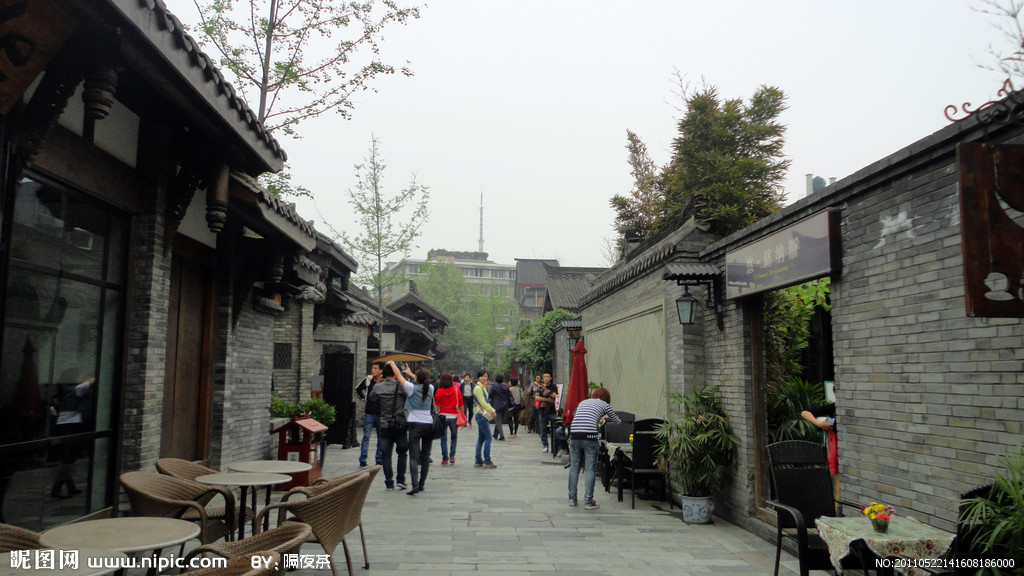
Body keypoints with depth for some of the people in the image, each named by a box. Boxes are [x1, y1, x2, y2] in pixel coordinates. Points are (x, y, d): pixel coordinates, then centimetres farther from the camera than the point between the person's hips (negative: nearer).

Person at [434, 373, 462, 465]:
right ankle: (452, 456, 8)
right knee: (454, 437, 17)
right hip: (454, 416, 1)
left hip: (443, 416, -1)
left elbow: (436, 405, -4)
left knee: (444, 438, 5)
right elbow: (461, 404, 1)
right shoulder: (456, 390, -1)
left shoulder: (439, 391, -4)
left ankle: (445, 459, 4)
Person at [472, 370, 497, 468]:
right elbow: (482, 402, -16)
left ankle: (478, 461, 13)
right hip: (481, 415, -10)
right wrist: (492, 411, -10)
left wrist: (491, 411, 3)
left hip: (483, 415, 10)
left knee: (481, 438, 10)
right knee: (488, 437, -8)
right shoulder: (478, 388, -11)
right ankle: (487, 461, -6)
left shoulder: (482, 387, 18)